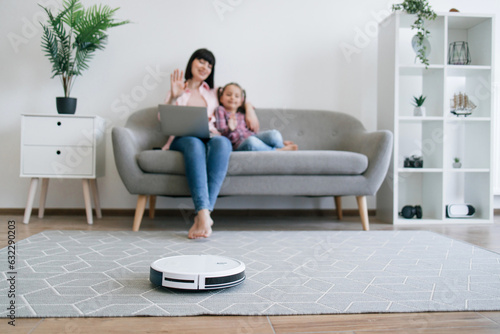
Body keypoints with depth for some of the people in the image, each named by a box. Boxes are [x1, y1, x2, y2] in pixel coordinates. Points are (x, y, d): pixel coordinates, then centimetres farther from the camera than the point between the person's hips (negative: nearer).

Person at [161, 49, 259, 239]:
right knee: (194, 143, -41)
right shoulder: (177, 91, 25)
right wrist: (173, 97, -5)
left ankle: (202, 214, -46)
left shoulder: (214, 93, 31)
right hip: (182, 139, -1)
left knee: (223, 142, -38)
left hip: (211, 138, 2)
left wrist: (249, 109, 18)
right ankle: (204, 215, -53)